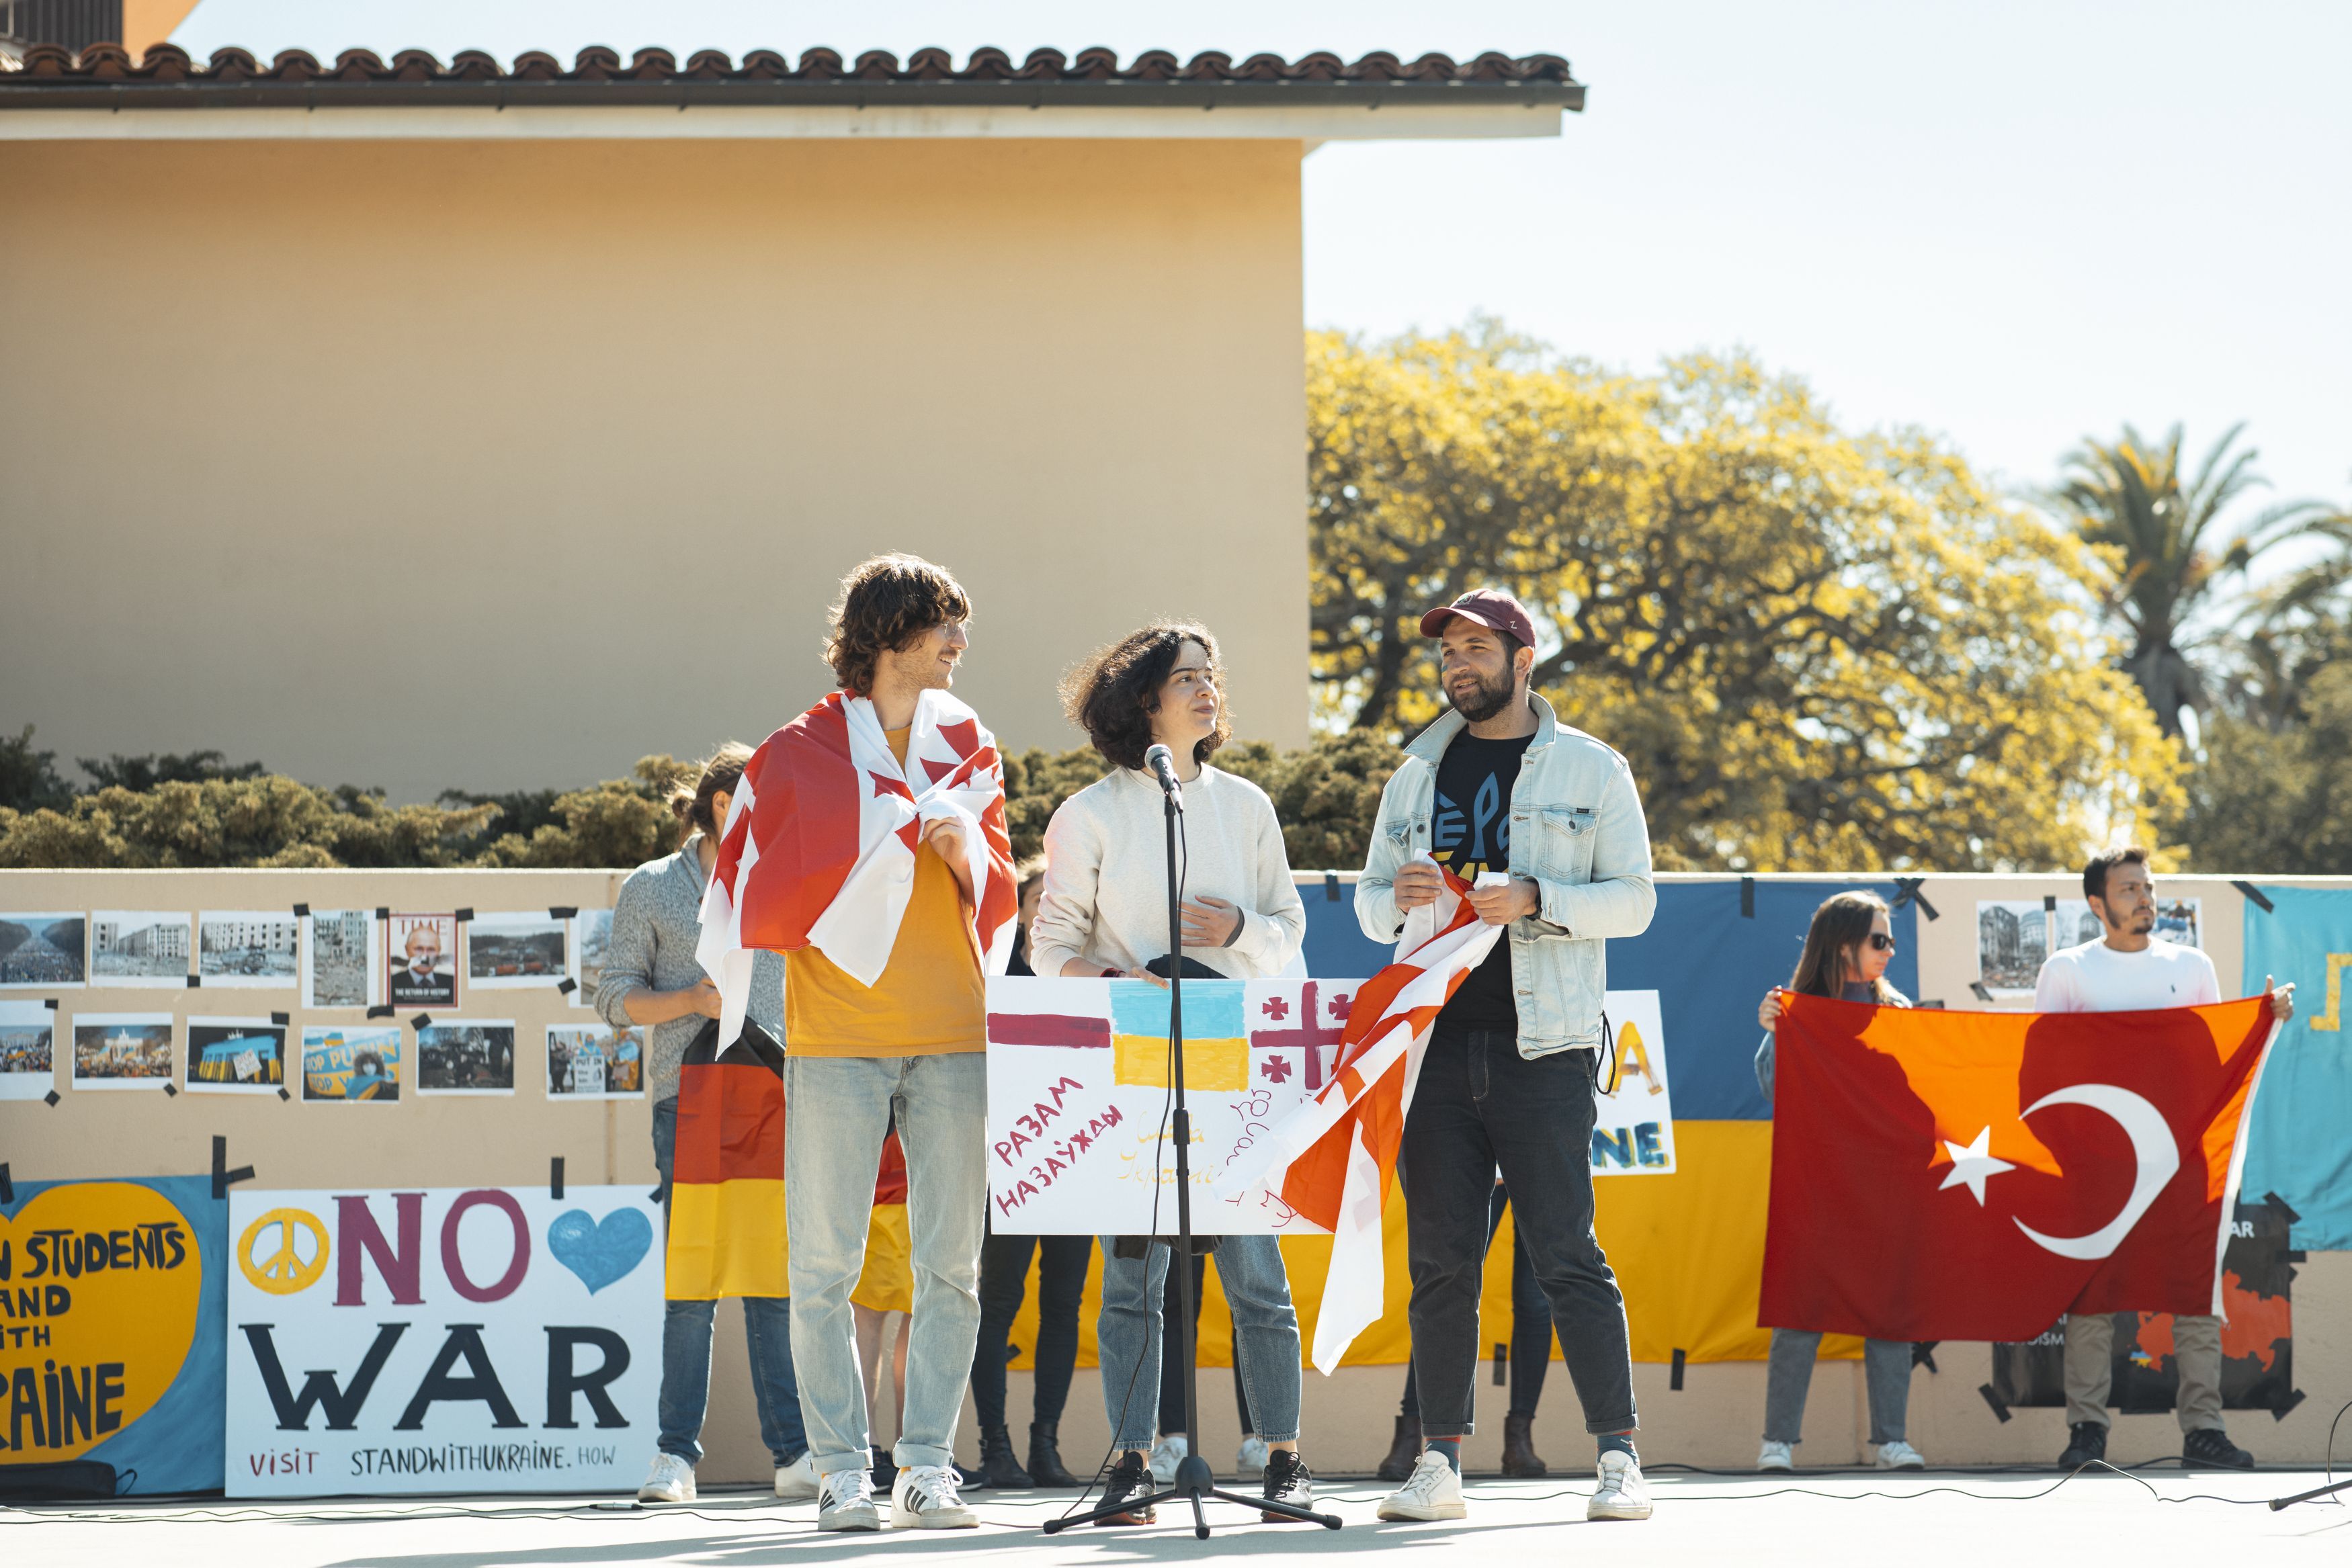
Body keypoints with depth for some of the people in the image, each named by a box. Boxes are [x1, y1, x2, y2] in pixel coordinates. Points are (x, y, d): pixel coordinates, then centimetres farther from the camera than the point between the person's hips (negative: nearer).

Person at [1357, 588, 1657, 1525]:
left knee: (1566, 1253, -6)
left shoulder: (1591, 770, 5)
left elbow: (1633, 900, 0)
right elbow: (1369, 905, 18)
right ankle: (1440, 1463, 8)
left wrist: (1534, 900, -16)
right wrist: (1398, 898, -6)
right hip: (1438, 1041, 4)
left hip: (1541, 1046, -4)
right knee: (1440, 1258, 3)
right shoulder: (1418, 773, 16)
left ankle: (1618, 1457, -3)